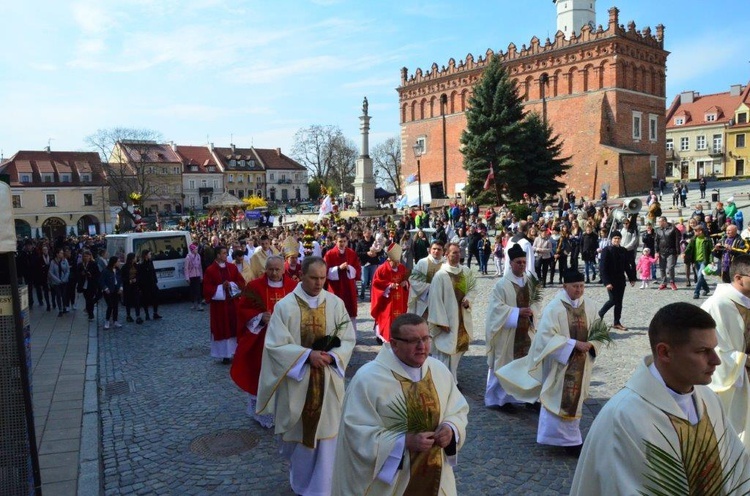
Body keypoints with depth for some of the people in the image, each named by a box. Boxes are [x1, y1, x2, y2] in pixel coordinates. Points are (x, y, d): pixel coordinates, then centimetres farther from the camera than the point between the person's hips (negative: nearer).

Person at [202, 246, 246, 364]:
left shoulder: (232, 267, 5)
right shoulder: (210, 270, -7)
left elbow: (241, 282, 4)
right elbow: (207, 288, -9)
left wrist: (231, 285, -13)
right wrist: (221, 287, -17)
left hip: (233, 302, 4)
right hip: (219, 304, -4)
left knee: (234, 327, 8)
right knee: (222, 329, 2)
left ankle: (235, 351, 20)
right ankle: (225, 354, 10)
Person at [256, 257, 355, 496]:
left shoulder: (336, 303, -4)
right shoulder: (285, 306, -9)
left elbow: (348, 339, -1)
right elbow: (275, 345, -12)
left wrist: (332, 356, -19)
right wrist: (307, 355, -23)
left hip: (328, 380, 1)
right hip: (296, 380, -1)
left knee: (326, 433, 7)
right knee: (299, 433, 15)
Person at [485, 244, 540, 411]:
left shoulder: (530, 280, 4)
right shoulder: (502, 284, -13)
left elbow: (536, 301, 9)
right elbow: (498, 307, -16)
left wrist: (531, 310, -12)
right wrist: (518, 312, -24)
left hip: (526, 330, 5)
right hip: (508, 331, -5)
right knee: (506, 364, 4)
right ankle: (504, 398, 18)